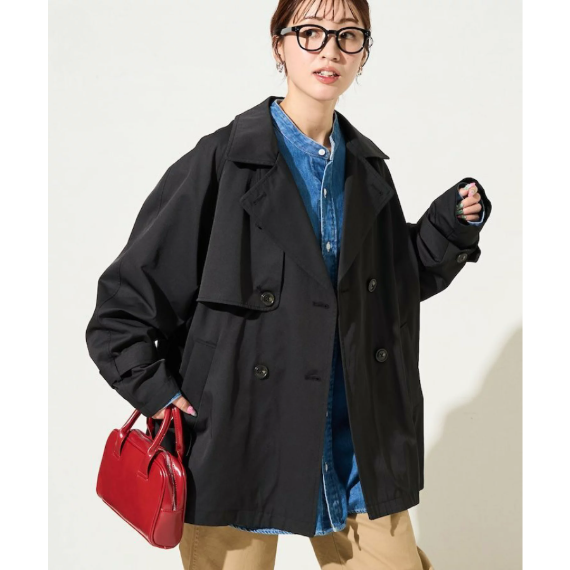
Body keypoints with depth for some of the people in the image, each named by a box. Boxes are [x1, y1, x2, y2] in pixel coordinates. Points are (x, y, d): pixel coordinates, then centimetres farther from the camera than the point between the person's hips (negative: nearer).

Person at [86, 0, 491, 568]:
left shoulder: (366, 169, 7)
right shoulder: (223, 162, -9)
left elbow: (398, 283, 17)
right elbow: (125, 297, -6)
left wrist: (451, 227, 3)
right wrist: (156, 392, -13)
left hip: (355, 442, 5)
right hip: (239, 438, -4)